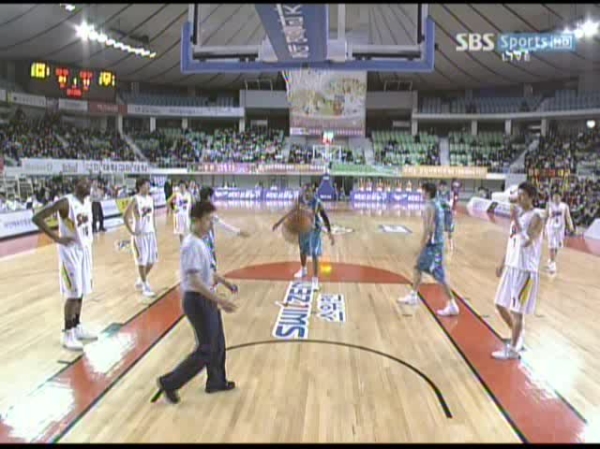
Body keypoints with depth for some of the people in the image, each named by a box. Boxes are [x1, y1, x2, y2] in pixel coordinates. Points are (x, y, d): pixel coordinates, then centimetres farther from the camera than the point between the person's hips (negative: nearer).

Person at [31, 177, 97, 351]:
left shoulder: (88, 202, 6)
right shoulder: (65, 202, -19)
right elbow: (37, 218, -22)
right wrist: (57, 238, -24)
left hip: (85, 249, 8)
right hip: (70, 251, -8)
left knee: (82, 291, 14)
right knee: (73, 293, -5)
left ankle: (77, 327, 28)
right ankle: (68, 334, 7)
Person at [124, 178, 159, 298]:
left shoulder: (151, 198, 8)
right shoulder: (136, 199, -12)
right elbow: (126, 216, -13)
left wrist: (154, 229, 11)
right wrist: (131, 232, -13)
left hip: (151, 233, 7)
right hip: (140, 234, -7)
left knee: (152, 260, 11)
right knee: (142, 261, 0)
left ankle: (141, 280, 31)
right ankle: (145, 286, 11)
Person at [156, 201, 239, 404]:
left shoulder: (200, 242, 8)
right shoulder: (192, 245, -23)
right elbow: (195, 281, -27)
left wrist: (225, 282, 22)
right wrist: (219, 300, -28)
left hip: (206, 299, 10)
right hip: (197, 301, -10)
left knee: (218, 344, 20)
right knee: (206, 350, 0)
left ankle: (216, 381, 37)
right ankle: (169, 383, 13)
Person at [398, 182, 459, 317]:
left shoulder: (429, 207, -17)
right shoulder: (437, 205, 12)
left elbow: (428, 229, -21)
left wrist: (422, 247, -17)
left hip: (433, 245, -10)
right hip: (437, 242, 10)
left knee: (440, 276, -5)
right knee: (418, 268, 21)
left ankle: (452, 305, 0)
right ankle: (413, 297, 31)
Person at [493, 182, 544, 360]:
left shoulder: (536, 218, -16)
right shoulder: (518, 214, 11)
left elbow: (526, 242, -31)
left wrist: (515, 219, -28)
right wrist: (503, 263, 18)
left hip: (525, 271, -8)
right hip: (511, 267, 8)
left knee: (516, 311, 0)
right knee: (500, 305, 15)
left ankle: (512, 349, 14)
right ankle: (518, 334, 35)